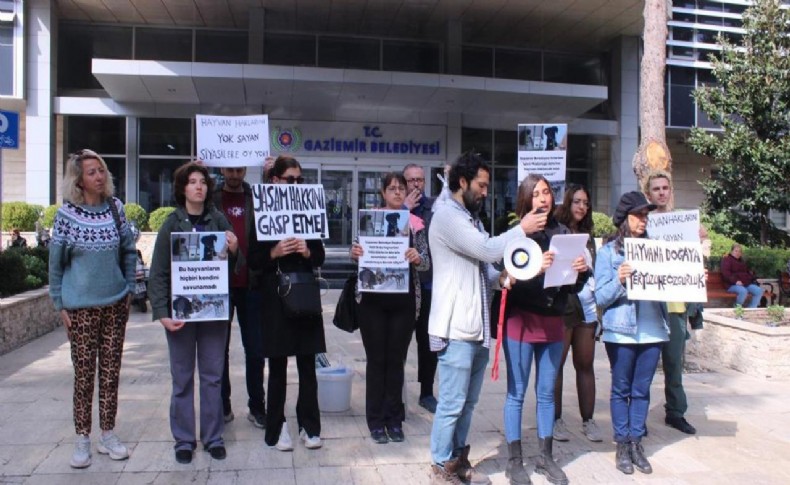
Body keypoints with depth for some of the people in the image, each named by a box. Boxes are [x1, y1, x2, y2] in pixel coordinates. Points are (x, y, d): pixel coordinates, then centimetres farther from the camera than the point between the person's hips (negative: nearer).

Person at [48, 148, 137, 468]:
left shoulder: (115, 207, 0)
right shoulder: (67, 213, -8)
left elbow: (129, 251, 10)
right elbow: (56, 262, -2)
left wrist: (129, 289, 7)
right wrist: (60, 304, -3)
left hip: (115, 304, 3)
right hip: (81, 307, -3)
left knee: (110, 372, 9)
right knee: (84, 374, 4)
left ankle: (107, 435, 22)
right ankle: (82, 440, 18)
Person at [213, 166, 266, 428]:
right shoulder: (211, 199, 6)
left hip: (251, 284, 0)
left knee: (255, 349, 6)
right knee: (219, 349, 9)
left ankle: (257, 406, 18)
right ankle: (222, 407, 22)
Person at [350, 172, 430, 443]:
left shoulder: (415, 223, 4)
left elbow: (426, 263, 1)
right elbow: (361, 257, 7)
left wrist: (417, 258, -21)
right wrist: (355, 254, -16)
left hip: (404, 300, 1)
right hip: (373, 299, 0)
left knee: (396, 360, 9)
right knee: (376, 359, 6)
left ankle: (394, 419, 21)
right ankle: (376, 421, 17)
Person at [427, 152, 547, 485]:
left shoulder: (472, 218, 19)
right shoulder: (446, 215, -11)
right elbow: (487, 250, -20)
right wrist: (522, 229, -6)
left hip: (477, 326, 9)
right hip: (457, 328, -9)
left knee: (468, 402, 16)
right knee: (451, 403, 0)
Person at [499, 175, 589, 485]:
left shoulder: (563, 233, 5)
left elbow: (573, 286, 9)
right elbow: (506, 277, -16)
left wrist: (582, 271, -12)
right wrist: (535, 267, -32)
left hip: (554, 321, 4)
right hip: (521, 320, -4)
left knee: (547, 392, 14)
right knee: (517, 393, 4)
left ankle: (545, 457, 27)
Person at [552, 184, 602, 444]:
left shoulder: (588, 238, 17)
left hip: (587, 309, 6)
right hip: (560, 308, -5)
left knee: (585, 365, 9)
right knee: (556, 364, 0)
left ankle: (588, 420, 17)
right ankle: (556, 419, 10)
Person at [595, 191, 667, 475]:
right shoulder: (608, 252, -1)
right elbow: (601, 297, -7)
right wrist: (619, 281, -23)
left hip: (652, 330, 3)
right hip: (621, 331, -3)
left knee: (642, 389, 11)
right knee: (621, 389, 7)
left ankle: (636, 442, 22)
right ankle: (622, 445, 18)